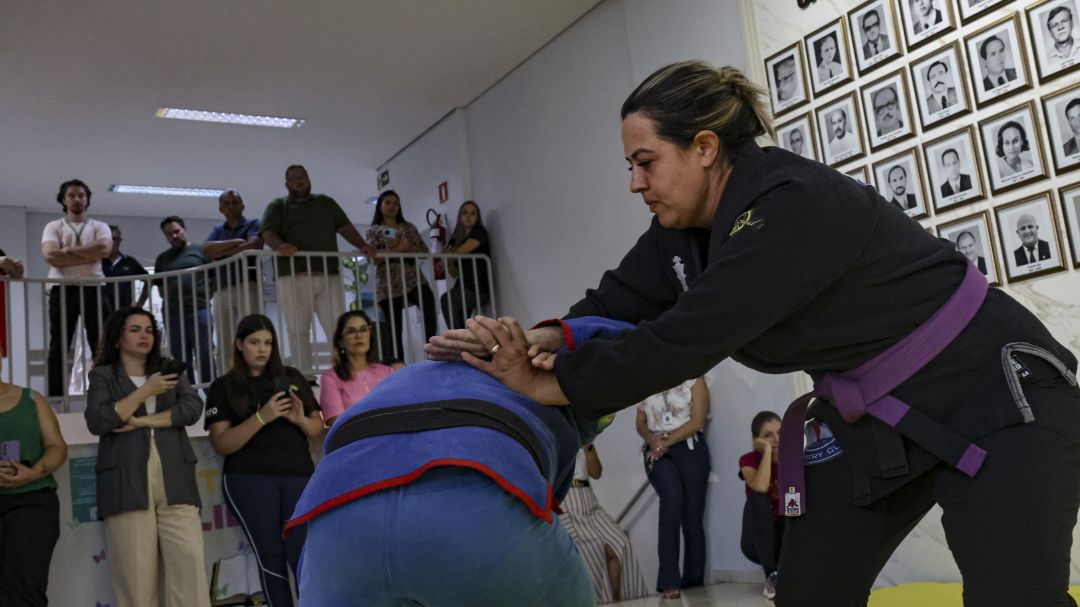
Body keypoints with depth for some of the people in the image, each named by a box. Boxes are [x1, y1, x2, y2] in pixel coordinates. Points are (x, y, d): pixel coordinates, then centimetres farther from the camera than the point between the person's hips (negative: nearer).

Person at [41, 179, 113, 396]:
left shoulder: (99, 226, 14)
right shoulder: (53, 227, 11)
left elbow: (104, 249, -8)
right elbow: (50, 255, -8)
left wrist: (68, 250, -8)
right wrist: (89, 255, -10)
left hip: (94, 289, 1)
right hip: (63, 290, -1)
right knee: (58, 346, 0)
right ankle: (54, 397, 0)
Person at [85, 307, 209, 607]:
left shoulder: (169, 369, 19)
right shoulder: (103, 376, 13)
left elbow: (193, 408, 3)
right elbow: (97, 422, -4)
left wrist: (142, 421, -6)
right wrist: (145, 391, -7)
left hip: (174, 479, 2)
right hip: (126, 482, -2)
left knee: (189, 561, -9)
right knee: (135, 569, -5)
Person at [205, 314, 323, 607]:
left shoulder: (292, 377, 13)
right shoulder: (223, 387, 5)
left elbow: (318, 428, 15)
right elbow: (222, 444, -5)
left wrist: (301, 419, -7)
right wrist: (262, 417, -17)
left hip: (298, 475, 2)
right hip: (250, 480, -2)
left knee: (302, 555, -7)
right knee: (270, 557, -1)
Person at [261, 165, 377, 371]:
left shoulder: (326, 202, 26)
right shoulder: (277, 206, 16)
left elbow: (345, 227, 17)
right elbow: (268, 232, -1)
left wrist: (362, 245, -2)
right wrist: (280, 245, -24)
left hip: (329, 276, 2)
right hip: (294, 277, -2)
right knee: (298, 330, -5)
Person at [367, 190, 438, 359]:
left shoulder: (409, 227, 19)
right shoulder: (374, 230, 12)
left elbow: (424, 251, 11)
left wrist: (406, 248, -7)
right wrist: (397, 249, -10)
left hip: (413, 278, 1)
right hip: (388, 284, -1)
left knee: (429, 303, -30)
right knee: (394, 330, -4)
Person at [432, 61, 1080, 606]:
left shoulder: (793, 205, -29)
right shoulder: (685, 228, -1)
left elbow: (688, 338, -32)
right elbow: (621, 301, -4)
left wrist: (550, 384, -25)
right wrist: (550, 337, -24)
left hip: (997, 394, -8)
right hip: (878, 421, 8)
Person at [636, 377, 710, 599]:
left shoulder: (694, 379, 5)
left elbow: (698, 421, -4)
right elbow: (641, 423, 14)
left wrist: (666, 441, -11)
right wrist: (652, 439, -7)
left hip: (689, 448, 0)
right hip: (657, 452, 1)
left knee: (692, 518, -2)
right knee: (672, 496, -27)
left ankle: (694, 585, 10)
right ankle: (669, 581, -25)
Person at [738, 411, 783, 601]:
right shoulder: (749, 460, -9)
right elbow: (760, 487, -31)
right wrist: (767, 450, -25)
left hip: (790, 536, 1)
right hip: (758, 540, -1)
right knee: (757, 498, -30)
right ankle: (771, 574, -21)